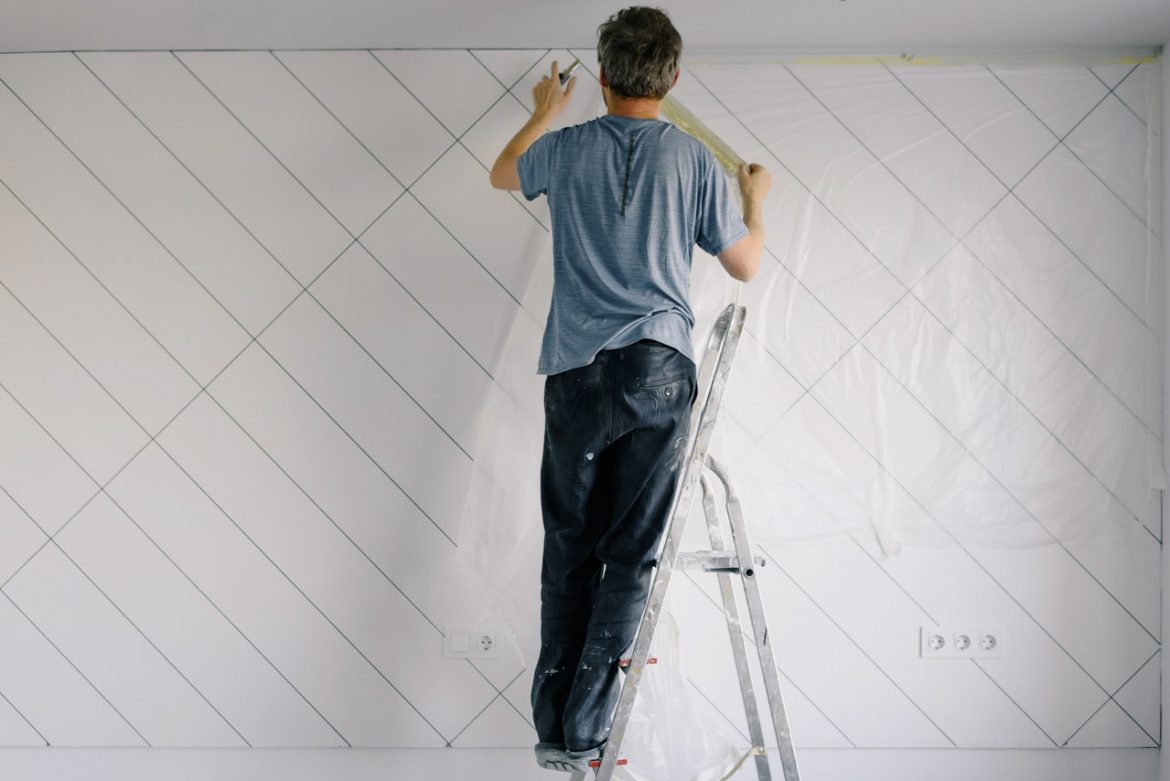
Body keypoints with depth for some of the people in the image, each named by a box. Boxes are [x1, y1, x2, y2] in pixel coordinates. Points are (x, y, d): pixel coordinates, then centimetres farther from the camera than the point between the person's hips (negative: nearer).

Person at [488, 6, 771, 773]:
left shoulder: (568, 148, 6)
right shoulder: (695, 161, 3)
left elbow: (504, 175, 29)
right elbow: (746, 264, 12)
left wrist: (544, 114, 47)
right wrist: (755, 200, 32)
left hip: (577, 373, 1)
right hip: (660, 371, -1)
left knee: (569, 552, 10)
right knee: (630, 556, 2)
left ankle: (555, 727, 10)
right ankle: (584, 734, -3)